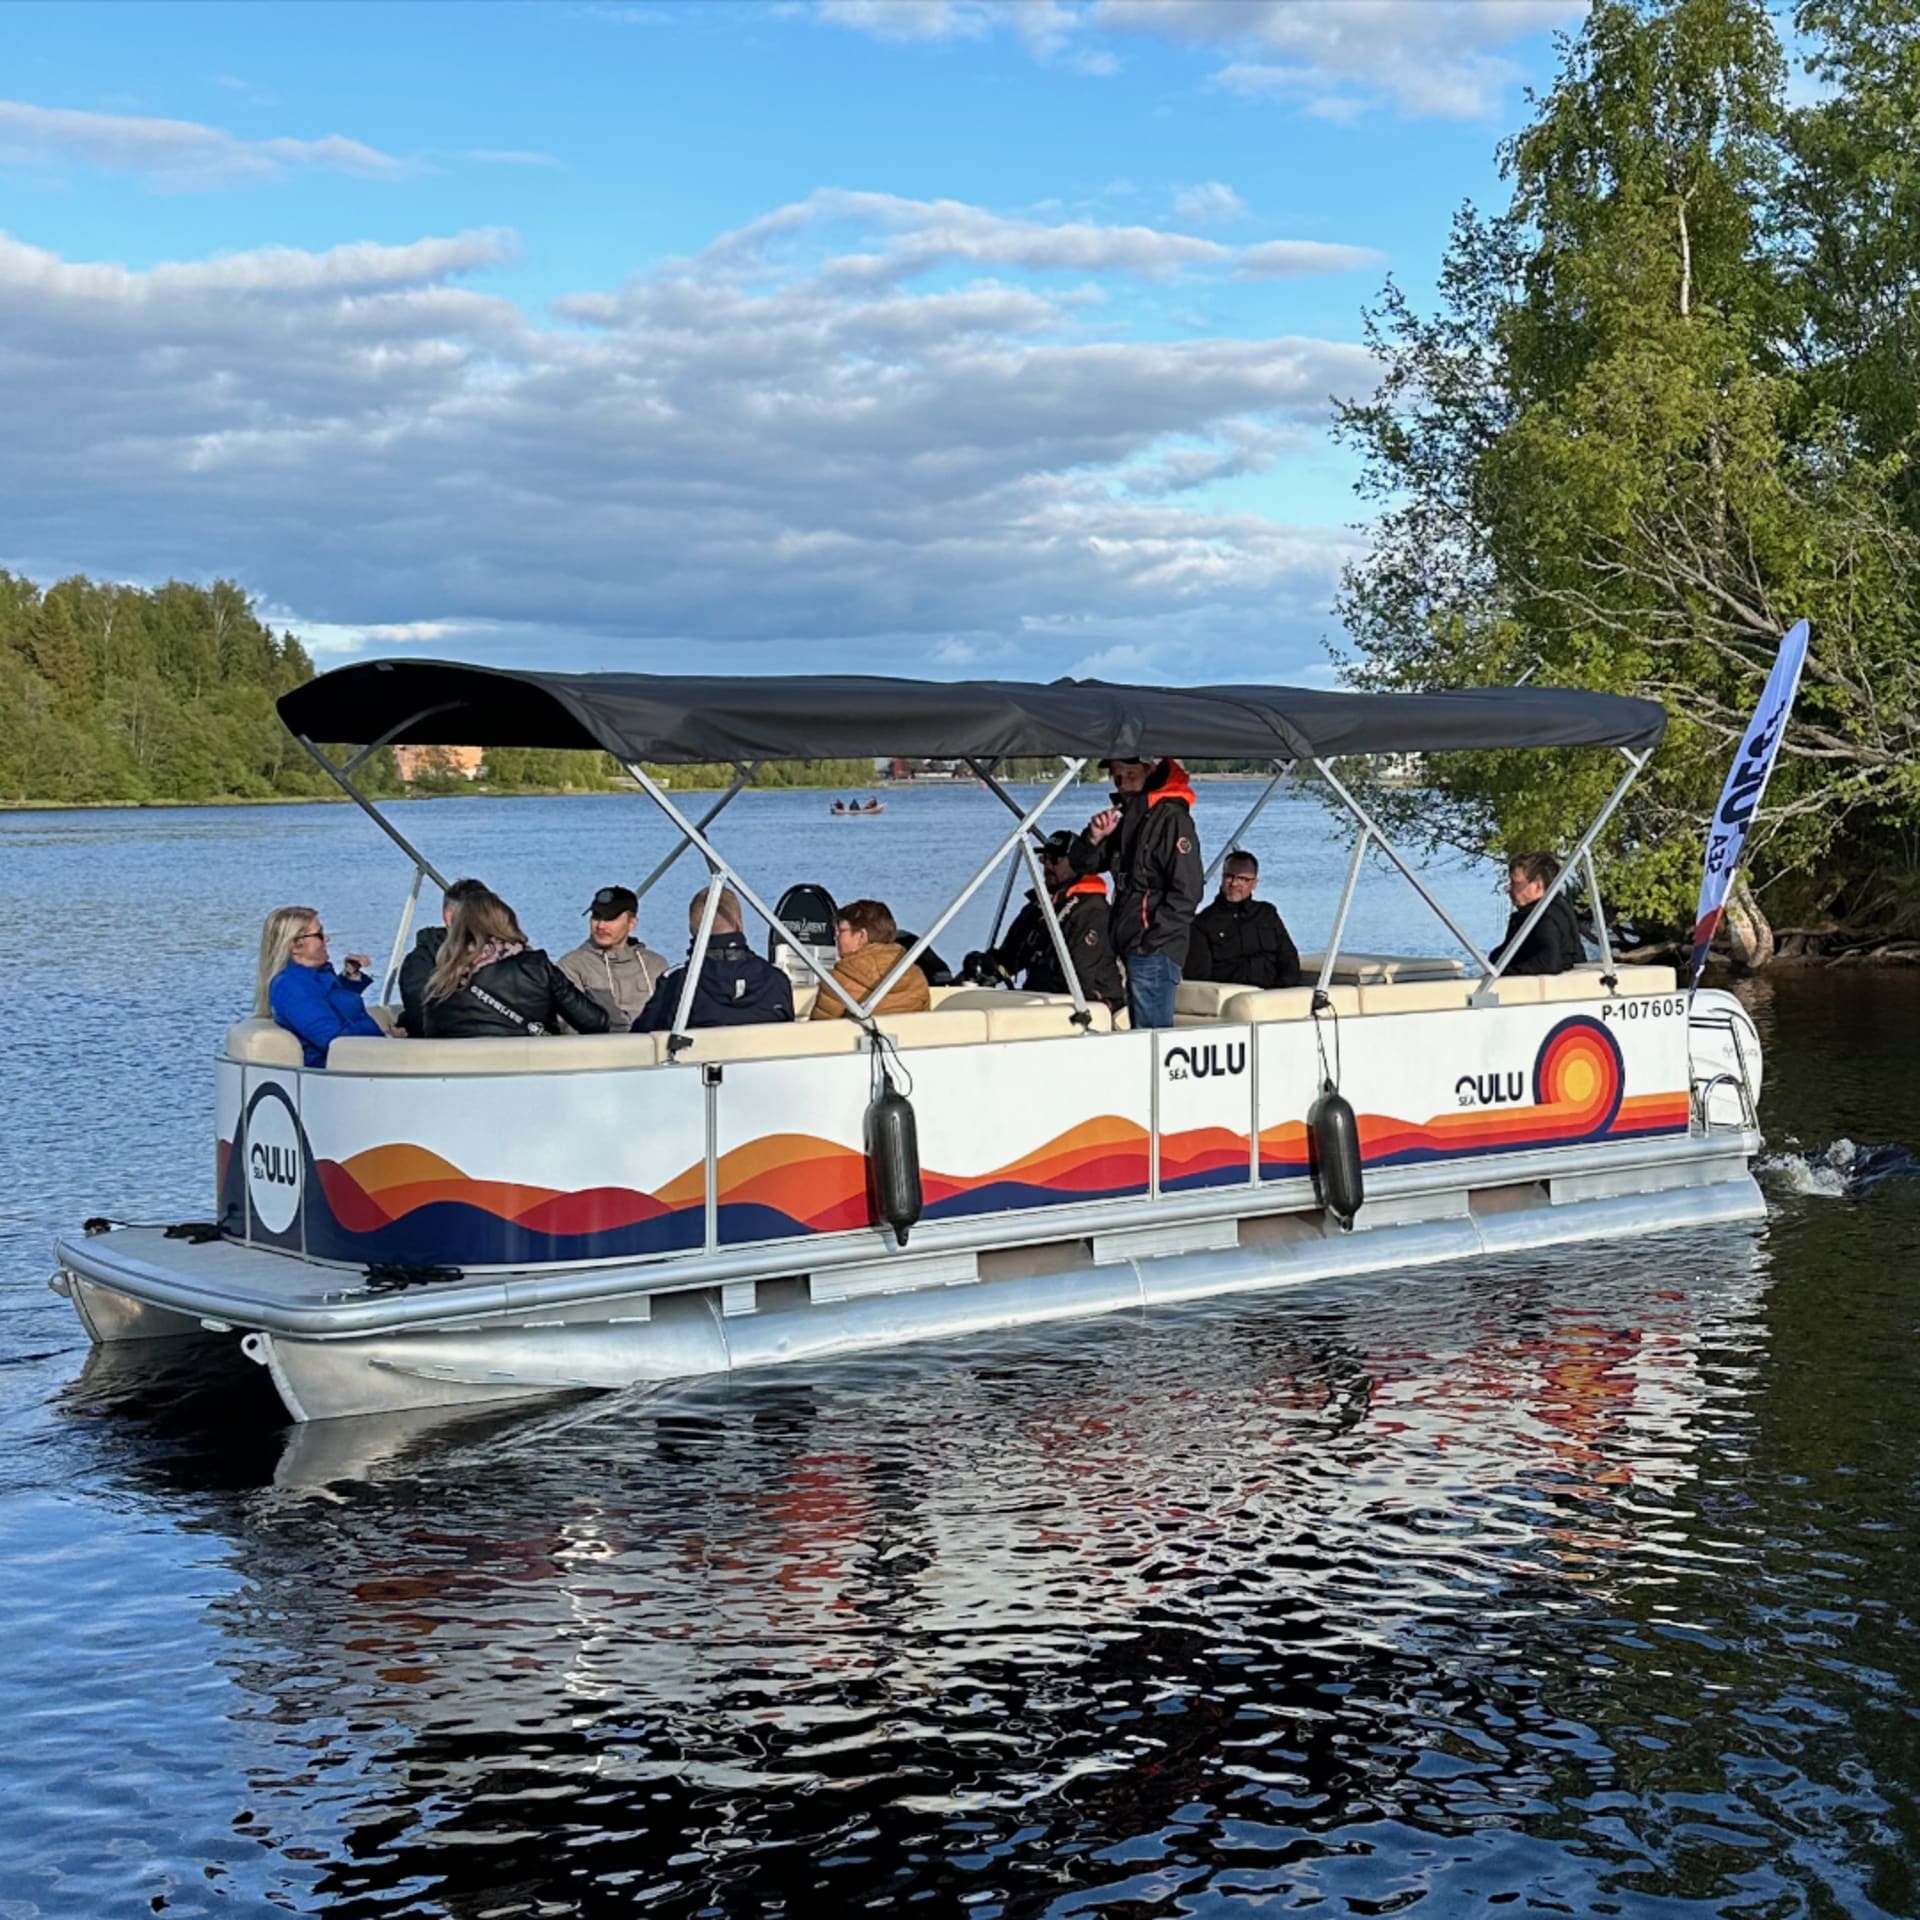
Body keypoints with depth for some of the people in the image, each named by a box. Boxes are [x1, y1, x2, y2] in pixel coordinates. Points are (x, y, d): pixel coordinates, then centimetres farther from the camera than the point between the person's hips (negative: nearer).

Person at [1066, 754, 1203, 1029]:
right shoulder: (1126, 815, 16)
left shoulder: (1172, 818, -11)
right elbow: (1080, 864, 17)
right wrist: (1095, 837, -4)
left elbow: (1187, 891, -16)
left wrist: (1150, 941, -18)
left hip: (1155, 952, -9)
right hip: (1131, 948, 9)